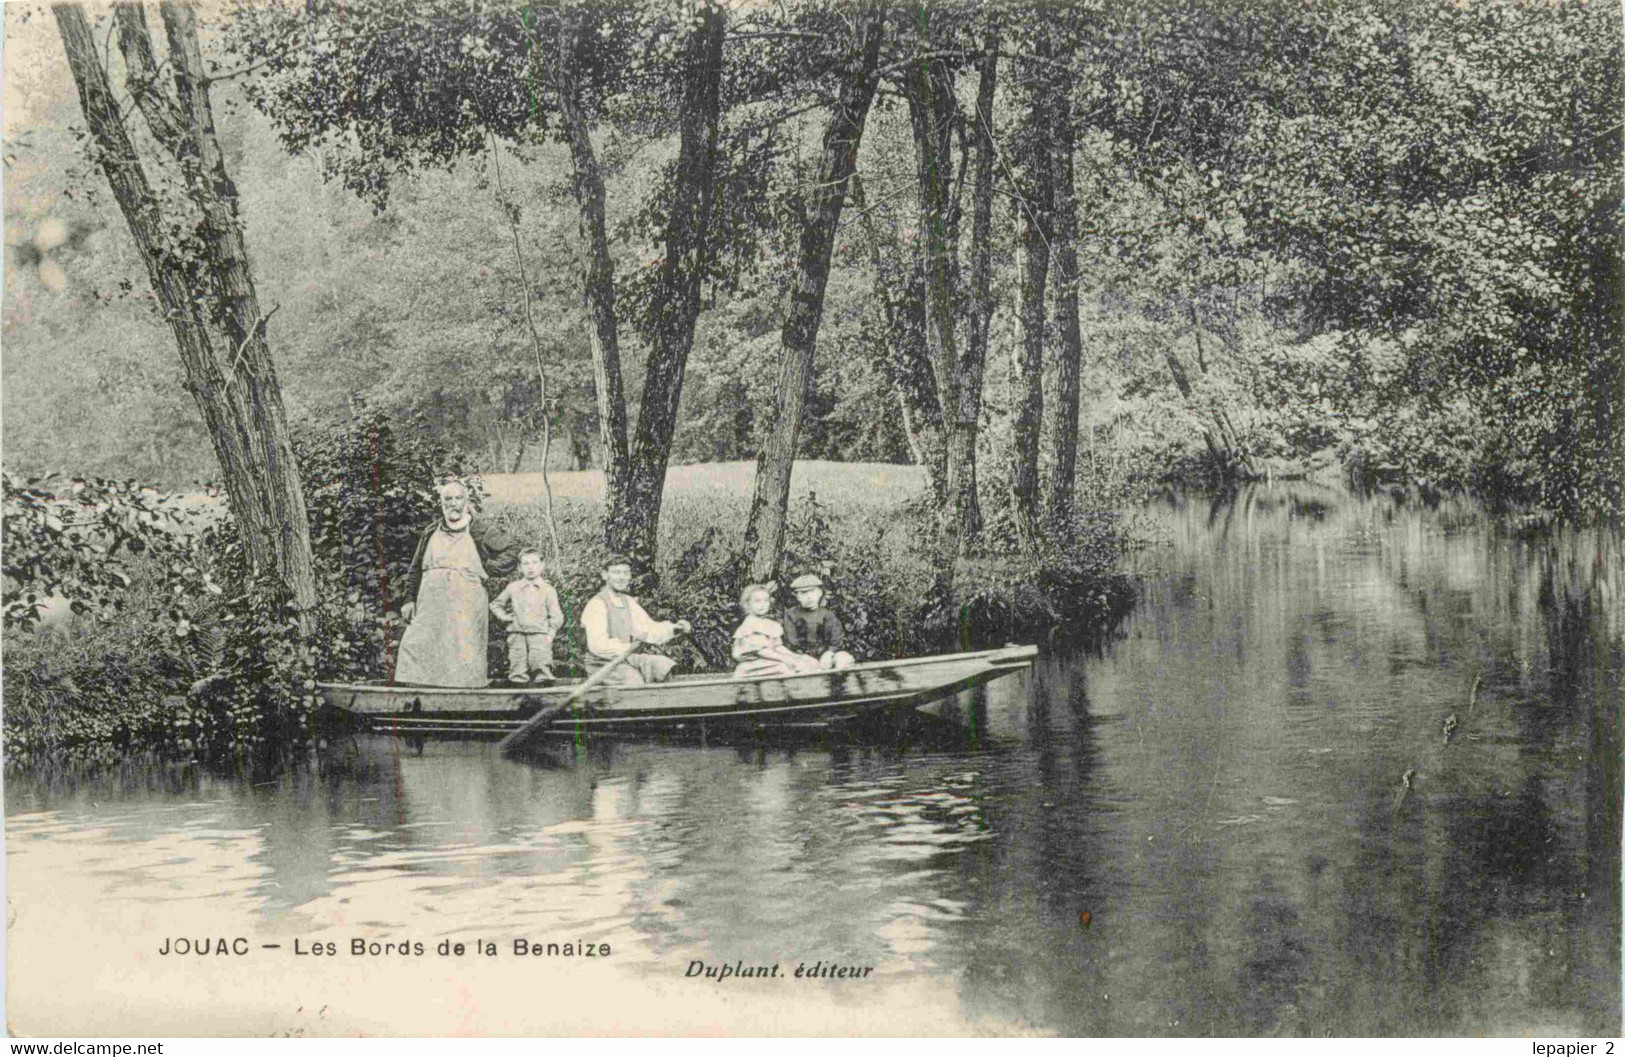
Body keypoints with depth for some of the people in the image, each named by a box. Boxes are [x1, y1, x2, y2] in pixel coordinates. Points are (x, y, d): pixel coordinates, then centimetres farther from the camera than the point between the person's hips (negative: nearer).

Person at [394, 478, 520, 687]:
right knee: (414, 646, -8)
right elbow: (416, 569, 20)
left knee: (463, 653, -7)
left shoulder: (480, 530, 4)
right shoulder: (431, 532, 15)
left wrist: (488, 568, -1)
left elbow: (512, 549, 7)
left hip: (467, 603, -3)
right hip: (431, 604, 3)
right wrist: (410, 599, 13)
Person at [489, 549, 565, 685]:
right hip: (517, 635, 2)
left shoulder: (548, 590, 7)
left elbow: (556, 617, 5)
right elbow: (495, 605, 24)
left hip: (539, 634, -2)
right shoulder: (513, 588, 10)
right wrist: (504, 617, 8)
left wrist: (550, 634, -6)